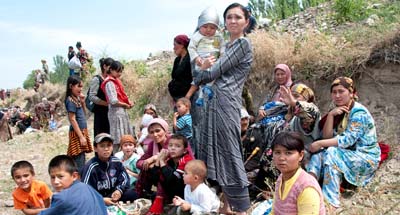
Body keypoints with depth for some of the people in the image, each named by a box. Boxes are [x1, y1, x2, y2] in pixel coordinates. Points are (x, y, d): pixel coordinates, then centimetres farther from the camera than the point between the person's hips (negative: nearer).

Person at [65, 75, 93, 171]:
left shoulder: (76, 99, 12)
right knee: (79, 161, -8)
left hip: (82, 131, 9)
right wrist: (81, 136, -19)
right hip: (77, 132, -9)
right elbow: (72, 120, -17)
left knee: (81, 160, 14)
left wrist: (82, 102, 6)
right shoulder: (70, 101, -13)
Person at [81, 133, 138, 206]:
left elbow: (124, 178, 8)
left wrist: (119, 190, -11)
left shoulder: (116, 162, -3)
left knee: (132, 194, -16)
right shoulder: (91, 167, -19)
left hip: (113, 196, 4)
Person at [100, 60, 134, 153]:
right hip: (116, 112, -10)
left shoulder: (116, 81, 16)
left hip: (122, 112, 10)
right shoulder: (109, 83, -13)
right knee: (117, 139, -7)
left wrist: (129, 102, 1)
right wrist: (126, 105, -8)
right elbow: (113, 101, -20)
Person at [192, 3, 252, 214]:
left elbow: (215, 72, -9)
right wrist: (205, 66, -2)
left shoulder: (243, 43, -5)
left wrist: (198, 77, 9)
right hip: (214, 101, 9)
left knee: (229, 152, -8)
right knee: (215, 151, 10)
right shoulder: (228, 46, 23)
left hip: (226, 102, -9)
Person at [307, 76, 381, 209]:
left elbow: (348, 140, -25)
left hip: (366, 158, -7)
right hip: (348, 153, 8)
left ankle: (331, 201, -33)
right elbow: (327, 137, -2)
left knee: (332, 153, -30)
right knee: (320, 152, -14)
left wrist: (319, 143, -26)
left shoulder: (359, 113, -17)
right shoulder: (339, 111, 7)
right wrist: (331, 115, -14)